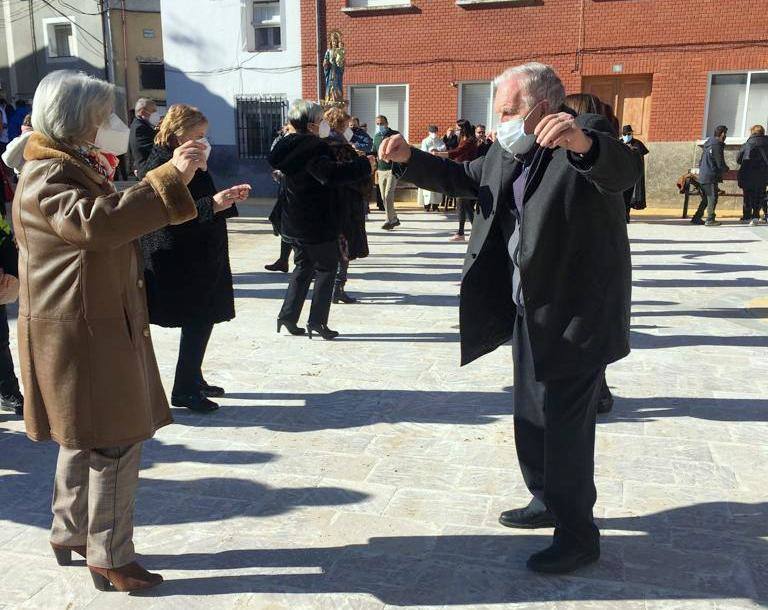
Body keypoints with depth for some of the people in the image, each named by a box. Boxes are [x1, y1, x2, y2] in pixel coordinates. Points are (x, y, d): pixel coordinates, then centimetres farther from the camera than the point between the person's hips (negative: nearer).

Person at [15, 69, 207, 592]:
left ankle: (71, 534, 35)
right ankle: (110, 559, 9)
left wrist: (173, 179, 13)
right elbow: (96, 221, -37)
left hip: (98, 326, 11)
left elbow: (119, 218, 24)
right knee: (116, 444, -4)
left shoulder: (78, 168, 17)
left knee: (87, 438, 20)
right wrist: (168, 176, -38)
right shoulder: (47, 179, -17)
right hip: (82, 334, -11)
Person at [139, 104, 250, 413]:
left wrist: (227, 198, 6)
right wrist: (212, 204, -31)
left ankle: (193, 379, 27)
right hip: (181, 263, -9)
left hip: (202, 258, 9)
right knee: (199, 321, -6)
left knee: (203, 319, 13)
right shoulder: (158, 167, -16)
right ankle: (184, 389, 6)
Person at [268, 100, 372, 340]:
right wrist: (364, 164, -28)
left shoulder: (286, 146, 7)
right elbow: (331, 174, -36)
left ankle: (288, 315, 17)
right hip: (317, 223, -8)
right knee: (326, 268, 5)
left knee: (303, 267, 20)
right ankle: (317, 320, 5)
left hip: (294, 222, 8)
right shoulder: (313, 147, -20)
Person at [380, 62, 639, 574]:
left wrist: (581, 143, -57)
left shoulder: (587, 135, -16)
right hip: (530, 310, 9)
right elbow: (461, 177, 18)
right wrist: (410, 159, 3)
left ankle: (579, 535, 18)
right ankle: (548, 502, 40)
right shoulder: (507, 154, 7)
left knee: (566, 426, 0)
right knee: (531, 416, 20)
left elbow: (624, 171, -36)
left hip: (576, 315, -8)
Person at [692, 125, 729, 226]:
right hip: (711, 177, -9)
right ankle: (710, 219, -2)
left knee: (706, 199, 15)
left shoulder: (708, 143, 14)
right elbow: (720, 164, -13)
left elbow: (701, 162, 19)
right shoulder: (717, 146, -14)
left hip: (702, 175, 9)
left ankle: (696, 218, 17)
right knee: (712, 198, -3)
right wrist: (726, 169, 6)